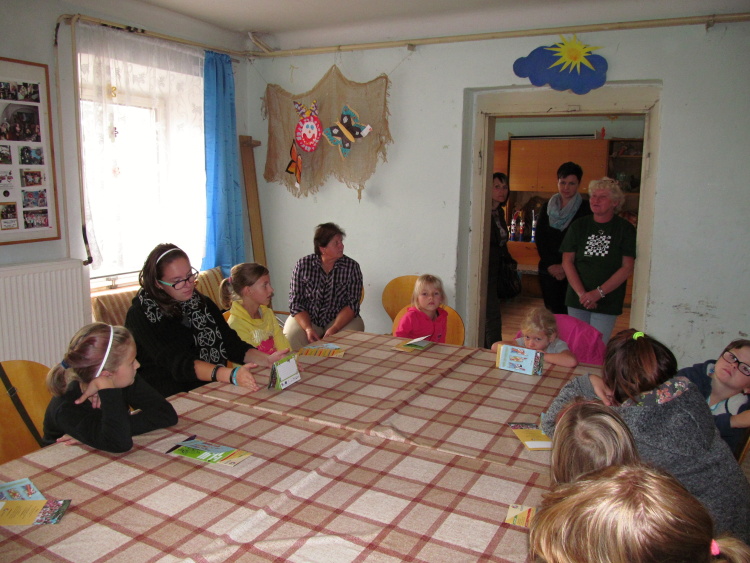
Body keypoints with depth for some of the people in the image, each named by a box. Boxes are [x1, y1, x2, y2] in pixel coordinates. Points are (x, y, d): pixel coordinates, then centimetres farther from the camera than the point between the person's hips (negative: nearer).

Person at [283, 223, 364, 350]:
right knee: (291, 337, -28)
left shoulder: (352, 267, -4)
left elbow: (352, 305, -8)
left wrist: (334, 329, -23)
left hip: (341, 319, 0)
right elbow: (295, 303, -4)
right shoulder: (303, 265, -3)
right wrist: (308, 329, -21)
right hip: (306, 319, 0)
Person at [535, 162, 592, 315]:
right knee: (551, 312, 4)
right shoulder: (547, 207, 10)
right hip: (548, 270, 3)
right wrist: (550, 265, -4)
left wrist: (565, 266, -11)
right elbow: (539, 238, 6)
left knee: (569, 312, -7)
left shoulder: (585, 209, 0)